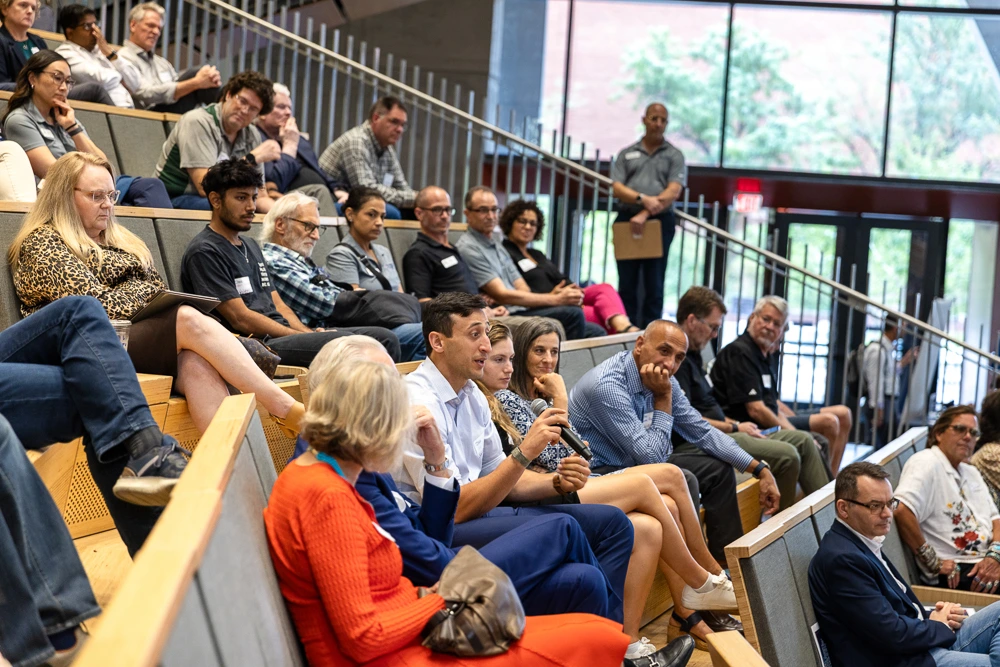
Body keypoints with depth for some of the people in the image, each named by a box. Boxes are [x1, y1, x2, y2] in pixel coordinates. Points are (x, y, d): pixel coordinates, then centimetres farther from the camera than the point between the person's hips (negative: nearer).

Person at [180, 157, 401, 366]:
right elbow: (241, 319, -12)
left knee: (385, 339, -8)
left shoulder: (251, 246, 24)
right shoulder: (204, 252, -5)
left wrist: (313, 335, 1)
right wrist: (305, 337, -11)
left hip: (285, 335, 9)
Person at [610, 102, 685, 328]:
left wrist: (645, 215, -16)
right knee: (627, 284, 2)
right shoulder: (626, 154, 14)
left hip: (659, 221, -2)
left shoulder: (674, 155, 7)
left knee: (654, 285, -3)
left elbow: (673, 192, -6)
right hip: (627, 221, 2)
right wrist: (642, 199, -16)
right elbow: (617, 188, 3)